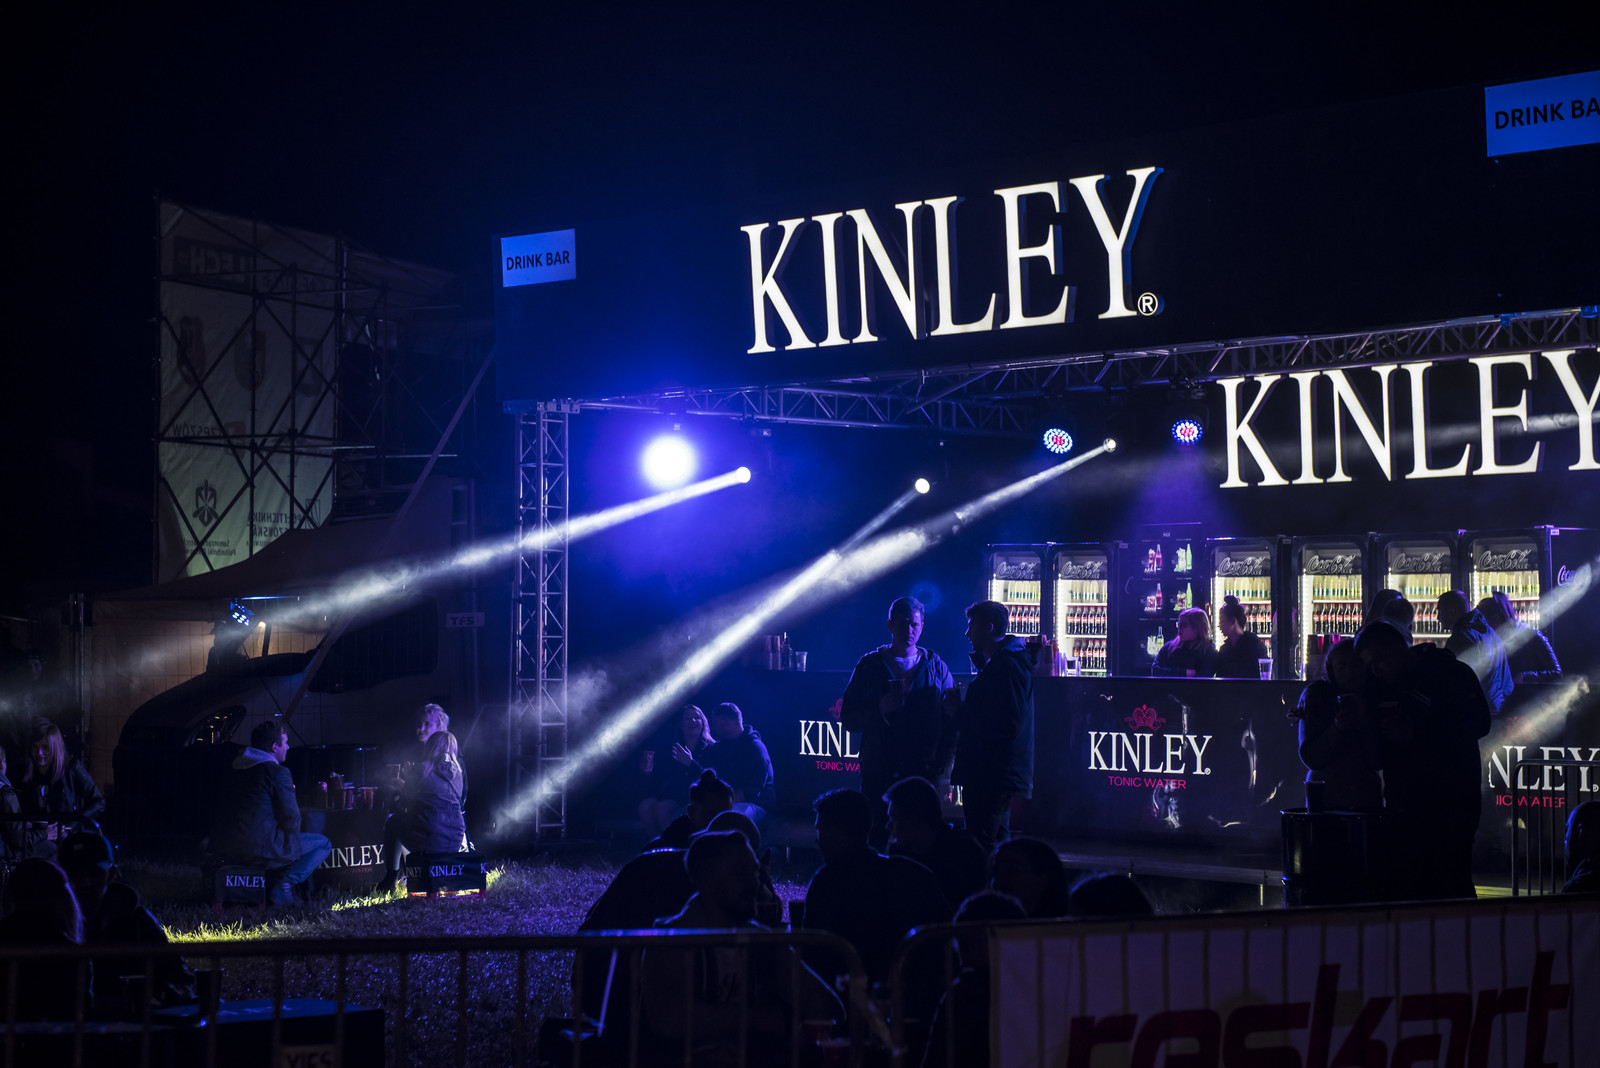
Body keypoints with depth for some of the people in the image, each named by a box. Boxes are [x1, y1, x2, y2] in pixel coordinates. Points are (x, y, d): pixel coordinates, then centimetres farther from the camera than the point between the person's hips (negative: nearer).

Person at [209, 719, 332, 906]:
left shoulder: (233, 767, 14)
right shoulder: (278, 772, -10)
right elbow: (291, 818, -10)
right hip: (259, 850, -8)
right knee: (323, 844, 8)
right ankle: (283, 884, -6)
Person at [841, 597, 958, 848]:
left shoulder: (937, 668, 9)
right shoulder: (870, 666, 7)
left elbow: (951, 723, 8)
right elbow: (848, 719, 5)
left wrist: (941, 764, -3)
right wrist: (879, 711, -12)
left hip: (922, 772, 0)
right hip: (878, 775, 0)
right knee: (876, 840, -2)